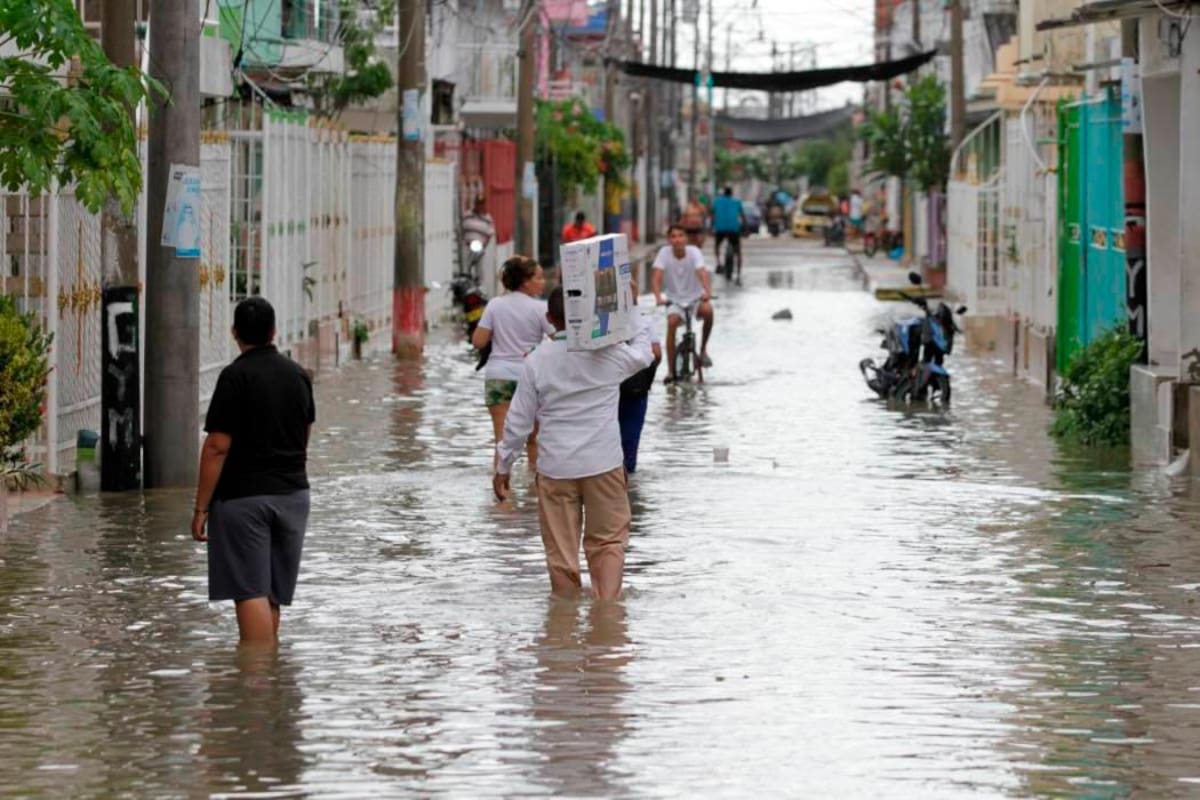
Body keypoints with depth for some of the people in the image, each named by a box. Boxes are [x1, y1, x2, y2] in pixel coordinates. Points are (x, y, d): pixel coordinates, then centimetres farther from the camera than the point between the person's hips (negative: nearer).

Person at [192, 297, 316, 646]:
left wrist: (201, 507, -11)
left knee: (251, 593, -7)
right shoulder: (298, 374, 8)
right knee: (272, 594, 14)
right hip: (293, 495, 6)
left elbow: (217, 447, -15)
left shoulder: (236, 376, -12)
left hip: (243, 496, -6)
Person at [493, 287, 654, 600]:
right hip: (603, 464, 0)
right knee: (608, 540, 10)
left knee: (561, 548, 7)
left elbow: (519, 420, 0)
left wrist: (502, 467, 10)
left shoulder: (537, 361, -4)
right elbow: (643, 354, 18)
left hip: (555, 468, 0)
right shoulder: (609, 353, -5)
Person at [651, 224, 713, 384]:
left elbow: (702, 273, -30)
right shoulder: (664, 253, -13)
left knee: (708, 310, -32)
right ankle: (671, 371, -19)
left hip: (695, 298, 0)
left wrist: (707, 291, -49)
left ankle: (703, 350, -8)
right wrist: (658, 297, -41)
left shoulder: (694, 252, -14)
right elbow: (656, 277, -23)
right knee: (672, 322, -28)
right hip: (675, 300, 0)